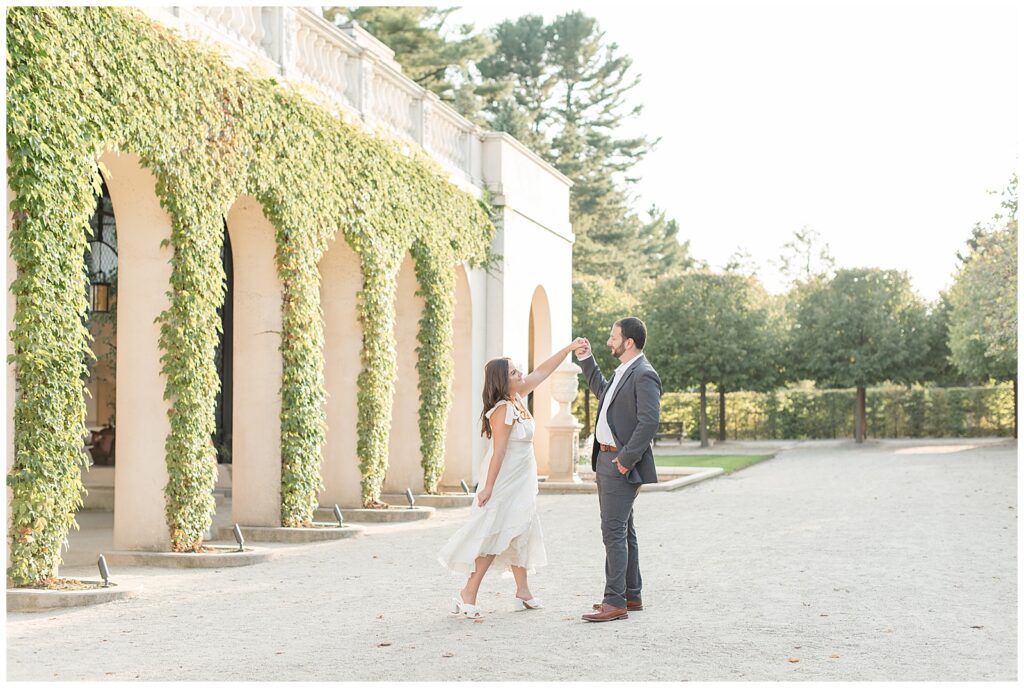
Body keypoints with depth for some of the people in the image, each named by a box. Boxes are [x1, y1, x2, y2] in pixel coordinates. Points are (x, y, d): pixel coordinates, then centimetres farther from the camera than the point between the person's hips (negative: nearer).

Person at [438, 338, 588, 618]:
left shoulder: (518, 398, 3)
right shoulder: (503, 410, -22)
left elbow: (542, 371, 13)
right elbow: (499, 451, -24)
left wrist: (569, 349, 11)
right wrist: (488, 487, -22)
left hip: (521, 482, 10)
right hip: (504, 482, -10)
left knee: (522, 533, 13)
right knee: (494, 536, -8)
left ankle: (523, 592, 21)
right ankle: (468, 594, -3)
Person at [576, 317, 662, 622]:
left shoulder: (644, 375, -16)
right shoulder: (623, 372, 15)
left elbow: (649, 421, -25)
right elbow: (603, 392, 36)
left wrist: (627, 458, -23)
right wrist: (587, 360, 28)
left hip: (621, 464, -10)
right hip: (606, 460, 10)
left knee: (614, 531, -10)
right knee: (623, 530, 16)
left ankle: (615, 602, -7)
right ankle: (631, 595, 25)